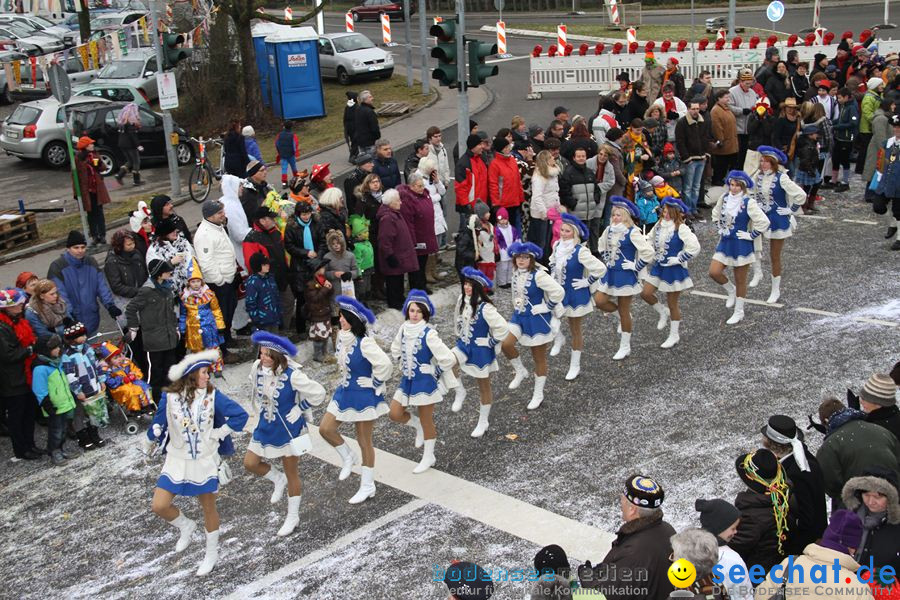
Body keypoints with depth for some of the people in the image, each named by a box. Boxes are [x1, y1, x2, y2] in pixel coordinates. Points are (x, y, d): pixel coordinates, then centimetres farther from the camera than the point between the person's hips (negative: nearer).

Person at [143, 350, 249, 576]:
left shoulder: (213, 396, -12)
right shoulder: (170, 397, -10)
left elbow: (240, 415, -11)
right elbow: (158, 424, 5)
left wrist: (220, 433, -11)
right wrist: (148, 445, 18)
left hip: (205, 462, -1)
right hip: (177, 462, 1)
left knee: (208, 508, 11)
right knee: (159, 506, -6)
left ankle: (211, 553, 32)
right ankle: (186, 526, 26)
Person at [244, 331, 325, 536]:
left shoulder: (292, 375, -27)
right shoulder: (257, 368, -10)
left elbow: (318, 393, -21)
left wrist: (299, 409, -14)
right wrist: (260, 408, 11)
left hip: (289, 430, -5)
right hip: (266, 427, 6)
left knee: (291, 474, 9)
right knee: (250, 463, 6)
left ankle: (293, 517, 27)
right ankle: (278, 479, 36)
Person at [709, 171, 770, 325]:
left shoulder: (748, 202, -18)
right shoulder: (724, 198, 0)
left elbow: (764, 222, -21)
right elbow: (716, 213, 20)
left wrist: (750, 235, -15)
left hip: (741, 245, -5)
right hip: (725, 242, 5)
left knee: (740, 280, 6)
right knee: (714, 272, -6)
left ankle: (739, 312, 21)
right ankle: (731, 291, 25)